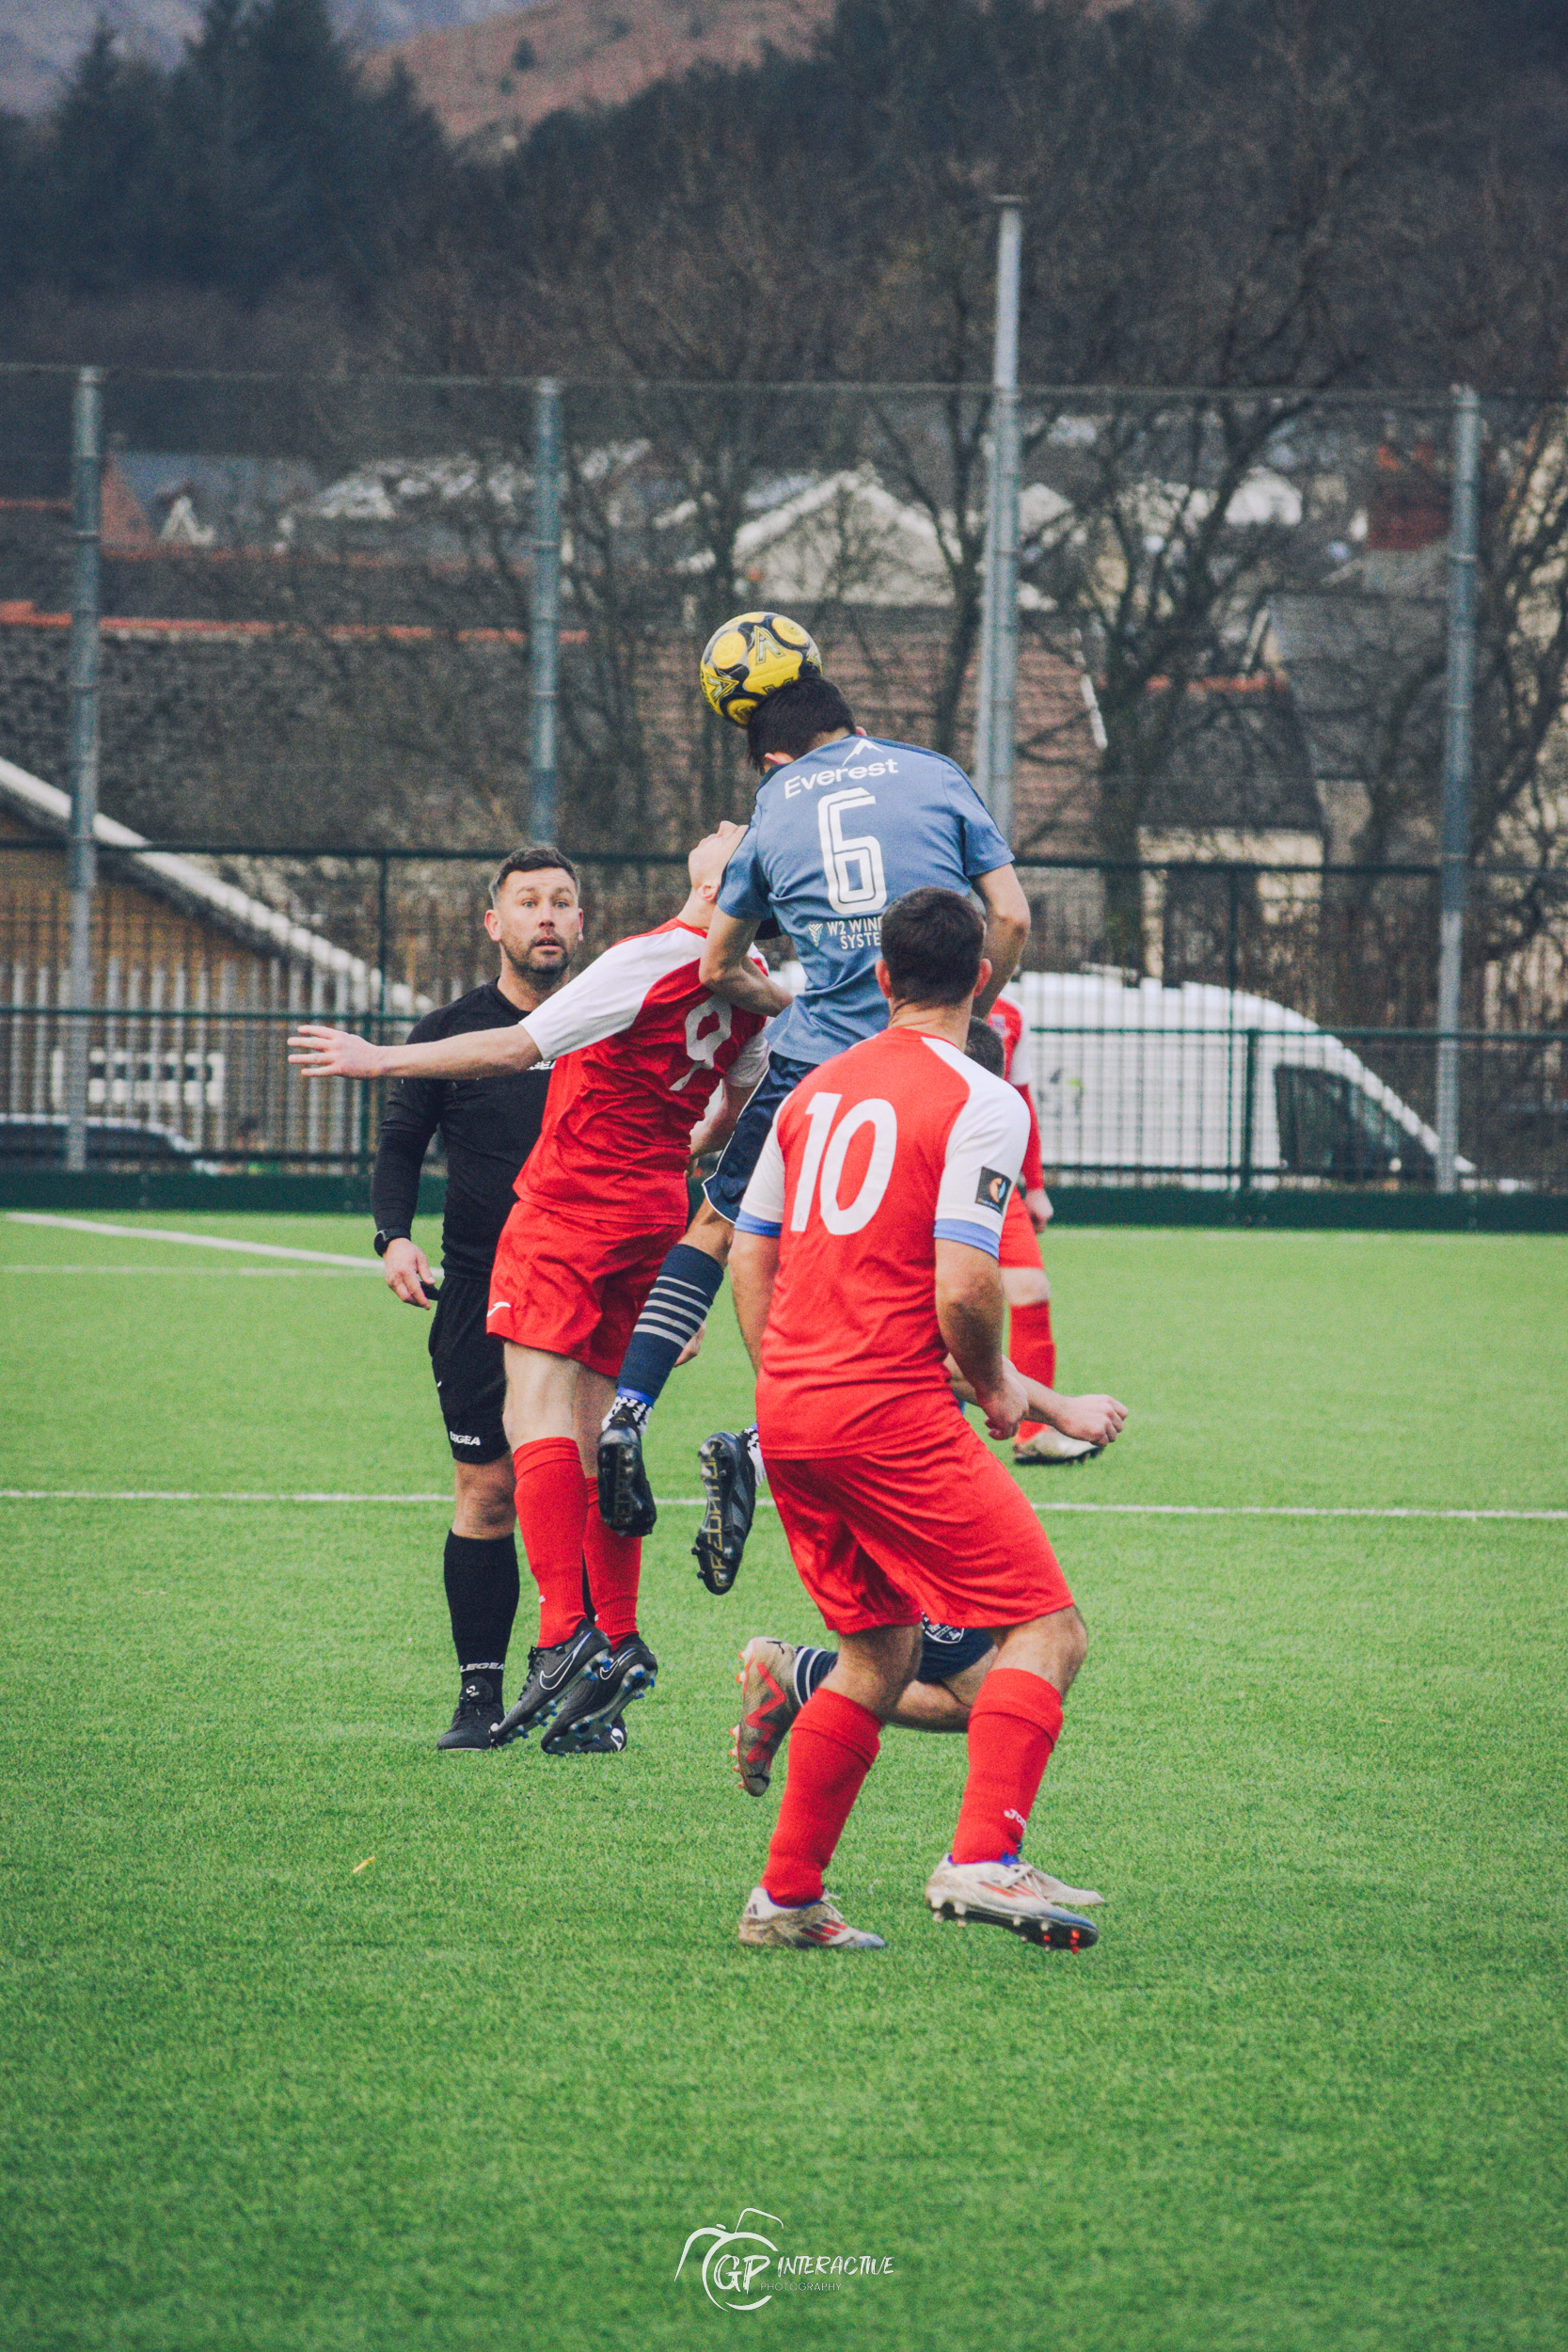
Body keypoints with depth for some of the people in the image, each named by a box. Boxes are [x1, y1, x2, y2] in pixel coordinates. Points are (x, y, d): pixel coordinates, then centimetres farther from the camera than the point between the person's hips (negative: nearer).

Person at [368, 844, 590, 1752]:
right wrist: (395, 1235, -8)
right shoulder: (450, 1034, 6)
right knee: (487, 1491, -3)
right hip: (478, 1294, 0)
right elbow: (401, 1146, 11)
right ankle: (481, 1692, 2)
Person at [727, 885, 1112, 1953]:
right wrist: (997, 1387, 2)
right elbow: (963, 1286, -16)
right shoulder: (980, 1103, -8)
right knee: (1048, 1628, -4)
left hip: (787, 1411, 8)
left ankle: (787, 1895, 18)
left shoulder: (818, 1090, 15)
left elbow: (749, 1253, 18)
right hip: (894, 1413, -8)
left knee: (880, 1655, 19)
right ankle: (984, 1857, -21)